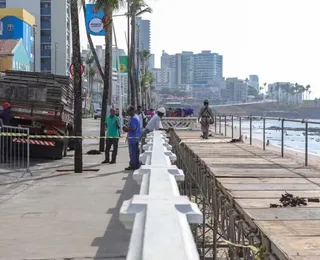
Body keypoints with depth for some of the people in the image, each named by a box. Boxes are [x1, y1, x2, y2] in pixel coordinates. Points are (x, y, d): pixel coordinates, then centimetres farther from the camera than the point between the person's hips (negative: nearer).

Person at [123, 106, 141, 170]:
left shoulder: (133, 118, -17)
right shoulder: (135, 117, 16)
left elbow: (133, 128, -25)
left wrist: (126, 128, -10)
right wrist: (127, 128, 11)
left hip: (133, 137, -11)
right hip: (136, 137, 11)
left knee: (132, 152, -5)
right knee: (136, 151, 15)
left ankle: (133, 165, -1)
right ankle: (136, 165, 22)